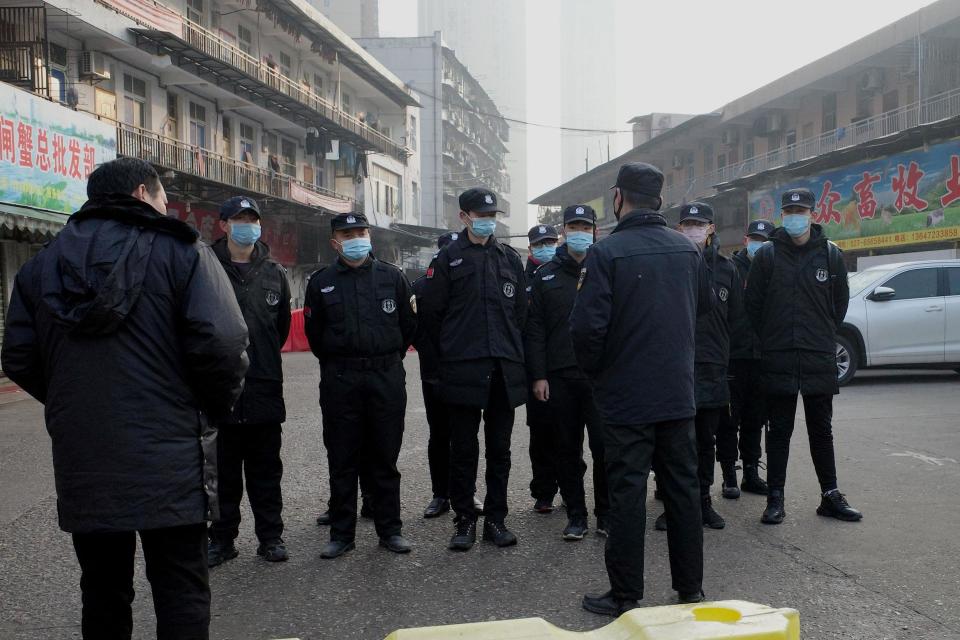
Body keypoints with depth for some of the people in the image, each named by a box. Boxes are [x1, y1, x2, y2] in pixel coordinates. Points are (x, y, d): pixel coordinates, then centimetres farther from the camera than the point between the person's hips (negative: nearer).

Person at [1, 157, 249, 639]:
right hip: (168, 459, -4)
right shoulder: (181, 251, -5)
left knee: (103, 592, 19)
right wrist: (215, 409, 1)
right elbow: (222, 344, -16)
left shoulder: (41, 263, 10)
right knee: (181, 592, 6)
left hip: (81, 461, 5)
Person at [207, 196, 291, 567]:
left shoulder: (274, 273, 10)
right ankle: (222, 539, 20)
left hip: (265, 388, 2)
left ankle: (270, 536, 21)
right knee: (223, 470, 7)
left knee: (266, 469, 10)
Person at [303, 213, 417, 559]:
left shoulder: (392, 276, 5)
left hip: (387, 379, 0)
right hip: (339, 382, 0)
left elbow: (409, 324, 11)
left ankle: (390, 529, 19)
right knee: (342, 461, 6)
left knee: (384, 458, 8)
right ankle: (342, 533, 17)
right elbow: (314, 334, 11)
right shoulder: (321, 282, 5)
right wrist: (337, 364, 13)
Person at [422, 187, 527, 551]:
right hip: (464, 371, -3)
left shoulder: (510, 258, 13)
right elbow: (433, 314, 3)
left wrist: (512, 351, 12)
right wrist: (450, 353, 5)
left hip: (505, 370, 3)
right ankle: (465, 520, 17)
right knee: (463, 450, 5)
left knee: (500, 450, 9)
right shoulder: (448, 258, 2)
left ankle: (495, 519, 21)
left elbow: (520, 312, 16)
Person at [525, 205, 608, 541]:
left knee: (604, 445, -1)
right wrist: (538, 375, -1)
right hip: (559, 376, 2)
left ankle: (605, 513, 17)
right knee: (567, 448, 8)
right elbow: (534, 329, 6)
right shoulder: (546, 276, 9)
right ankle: (576, 514, 21)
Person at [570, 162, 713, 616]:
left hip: (626, 395, -5)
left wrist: (594, 370, -1)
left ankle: (625, 595, 12)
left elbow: (587, 325, -19)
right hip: (678, 392, 5)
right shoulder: (687, 249, 3)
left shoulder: (606, 252, -15)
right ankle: (690, 587, 26)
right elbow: (704, 307, 16)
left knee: (627, 493, 3)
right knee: (683, 488, 14)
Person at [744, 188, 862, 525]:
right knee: (779, 431, 6)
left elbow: (840, 302, 12)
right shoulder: (767, 254, -1)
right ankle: (775, 498, 13)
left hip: (820, 358, 2)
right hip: (778, 359, -1)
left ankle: (830, 495, 22)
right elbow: (753, 304, 3)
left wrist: (823, 335, 11)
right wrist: (771, 340, 5)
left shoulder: (830, 253, 4)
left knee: (821, 430, 12)